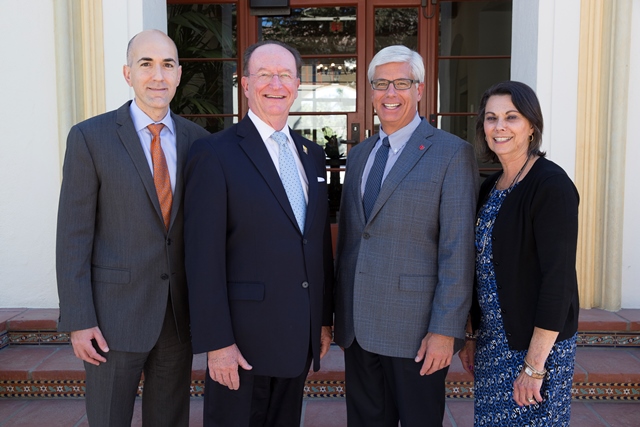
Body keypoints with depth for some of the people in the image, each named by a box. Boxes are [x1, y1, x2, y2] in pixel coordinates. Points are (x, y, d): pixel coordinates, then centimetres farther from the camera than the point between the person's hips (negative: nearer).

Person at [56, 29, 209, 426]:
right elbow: (74, 235, -8)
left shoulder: (197, 139, 3)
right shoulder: (90, 137, -7)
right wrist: (78, 320, -10)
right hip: (115, 313, -3)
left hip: (179, 312, 4)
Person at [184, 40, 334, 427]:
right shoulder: (215, 154, -10)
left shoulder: (312, 154, 10)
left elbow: (321, 242, 12)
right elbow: (204, 256, -14)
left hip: (300, 337, 6)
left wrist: (325, 319, 12)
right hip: (243, 338, -6)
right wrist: (217, 342, -16)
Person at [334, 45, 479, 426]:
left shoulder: (453, 153, -8)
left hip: (415, 327, -5)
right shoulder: (359, 155, 12)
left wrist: (445, 329, -16)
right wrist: (340, 311, 15)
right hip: (357, 324, 6)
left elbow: (458, 249, -12)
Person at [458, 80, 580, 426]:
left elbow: (558, 277, -19)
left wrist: (534, 365, -19)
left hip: (537, 343, -7)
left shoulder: (551, 185, -15)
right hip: (493, 340, 7)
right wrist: (471, 335, 13)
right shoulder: (490, 187, 7)